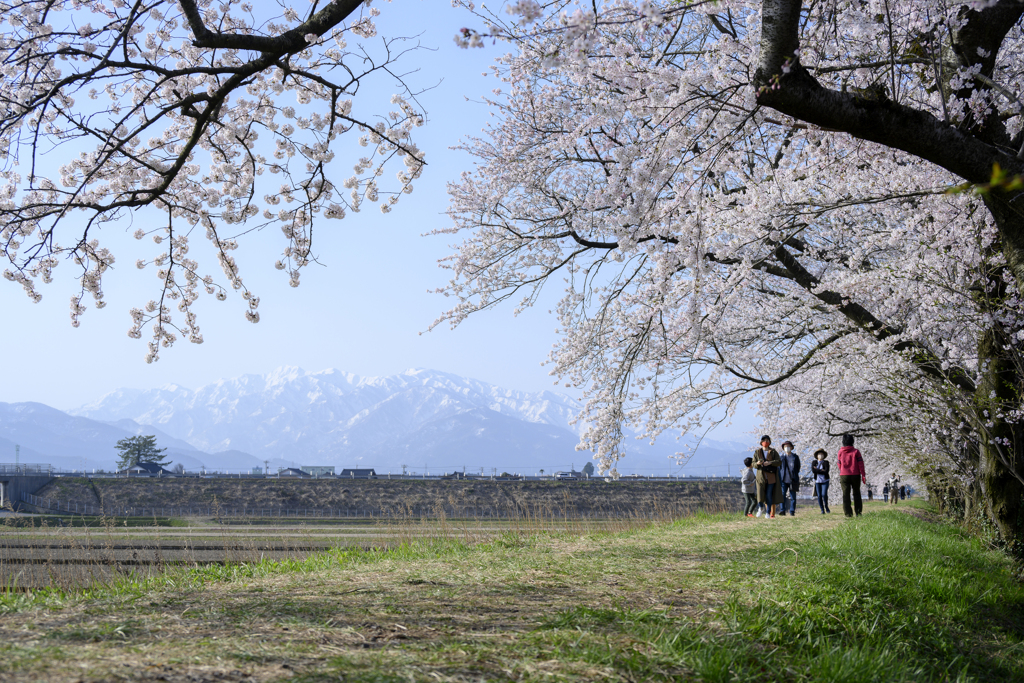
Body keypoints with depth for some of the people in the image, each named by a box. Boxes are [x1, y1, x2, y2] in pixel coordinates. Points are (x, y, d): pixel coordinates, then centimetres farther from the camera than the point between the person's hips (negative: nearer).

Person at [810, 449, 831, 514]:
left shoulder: (826, 462, 1)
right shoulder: (814, 462, 5)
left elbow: (826, 471, -12)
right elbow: (813, 470, -10)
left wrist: (817, 470, -9)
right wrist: (821, 470, -12)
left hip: (825, 481, -1)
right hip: (817, 481, 1)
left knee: (824, 494, -15)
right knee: (819, 496, -1)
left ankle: (826, 506, 9)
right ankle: (822, 510, 6)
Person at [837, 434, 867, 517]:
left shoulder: (840, 452, 3)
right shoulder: (856, 451, -1)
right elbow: (860, 464, -6)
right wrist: (863, 475, -3)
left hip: (844, 476, 0)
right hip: (855, 475, 0)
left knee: (846, 494, 0)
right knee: (856, 494, 12)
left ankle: (848, 513, -8)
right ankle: (858, 512, 9)